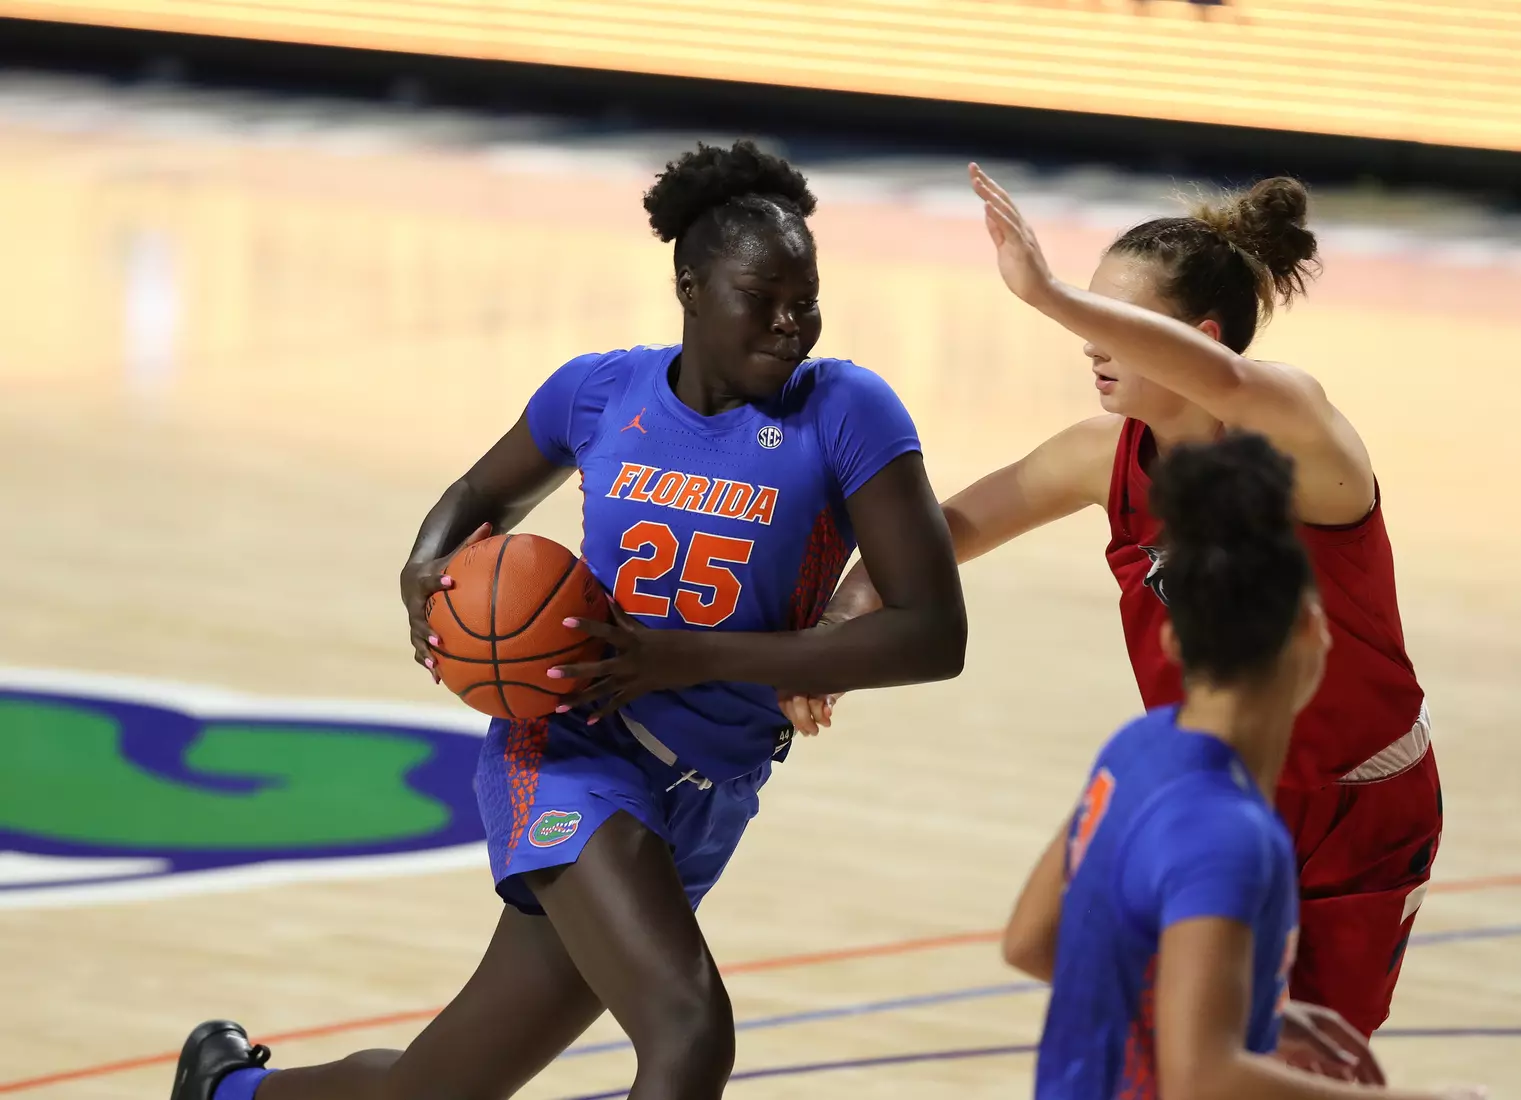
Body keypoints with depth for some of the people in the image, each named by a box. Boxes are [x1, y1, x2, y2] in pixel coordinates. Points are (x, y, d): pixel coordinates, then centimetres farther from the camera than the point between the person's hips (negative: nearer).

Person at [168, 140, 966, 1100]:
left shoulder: (846, 411, -8)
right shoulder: (602, 392, -1)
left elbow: (935, 635, -15)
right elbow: (485, 496, 21)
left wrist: (696, 658, -20)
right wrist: (431, 566, -4)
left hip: (703, 800, 2)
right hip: (570, 748, -2)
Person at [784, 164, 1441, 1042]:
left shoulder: (1293, 431, -25)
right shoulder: (1111, 456, -6)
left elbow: (1219, 379, -48)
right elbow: (946, 530, -2)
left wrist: (1050, 296, -60)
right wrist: (841, 619, -22)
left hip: (1361, 818, -6)